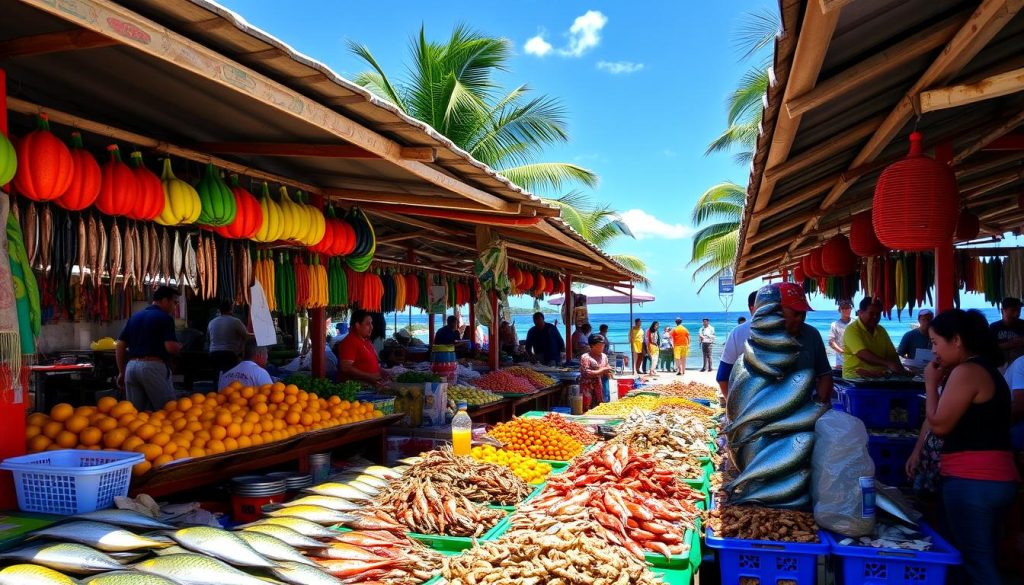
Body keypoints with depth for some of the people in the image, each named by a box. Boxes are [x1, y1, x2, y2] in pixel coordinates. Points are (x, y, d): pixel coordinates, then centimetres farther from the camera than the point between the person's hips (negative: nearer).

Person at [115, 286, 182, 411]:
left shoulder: (134, 317, 17)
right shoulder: (164, 318, -5)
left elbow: (120, 346, 16)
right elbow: (171, 347, -16)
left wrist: (121, 372, 20)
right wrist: (179, 348, 7)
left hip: (131, 366, 7)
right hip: (153, 366, -7)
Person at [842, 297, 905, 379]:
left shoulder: (881, 330, 17)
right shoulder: (852, 329, -8)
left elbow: (892, 354, 14)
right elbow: (863, 354, -21)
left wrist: (900, 369, -6)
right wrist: (888, 364, -31)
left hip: (880, 376, 7)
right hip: (856, 377, -7)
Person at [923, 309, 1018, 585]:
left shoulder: (966, 372, -15)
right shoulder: (987, 369, 16)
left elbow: (939, 425, -14)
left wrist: (932, 383, -4)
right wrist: (944, 381, 10)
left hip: (973, 482, -10)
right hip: (996, 479, 10)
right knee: (983, 560, 17)